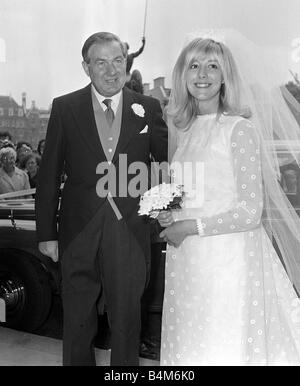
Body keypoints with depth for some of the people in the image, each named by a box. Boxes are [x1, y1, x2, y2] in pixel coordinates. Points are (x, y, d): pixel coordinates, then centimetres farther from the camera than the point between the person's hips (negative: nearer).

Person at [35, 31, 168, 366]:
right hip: (79, 233, 0)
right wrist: (46, 232, -2)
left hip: (130, 232, 0)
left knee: (126, 320, 14)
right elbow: (48, 175, 1)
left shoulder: (148, 108, 1)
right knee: (77, 321, 17)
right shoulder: (65, 108, 0)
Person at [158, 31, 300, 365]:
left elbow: (250, 210, -13)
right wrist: (168, 213, 2)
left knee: (227, 348, 4)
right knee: (189, 348, 13)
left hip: (228, 259, -6)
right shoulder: (184, 129, 9)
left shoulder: (240, 129, -10)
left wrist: (191, 226, -12)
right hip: (186, 260, 6)